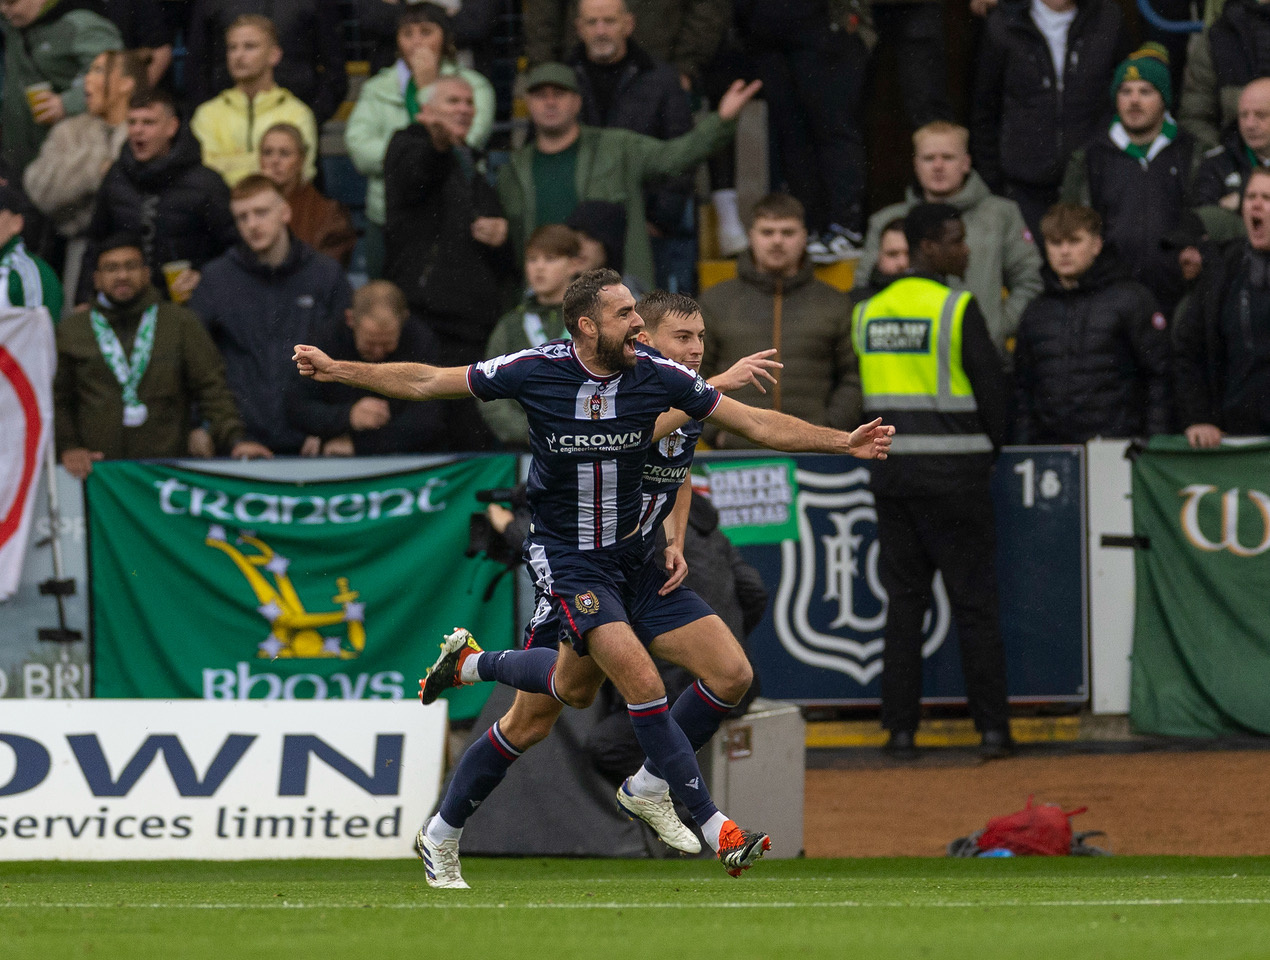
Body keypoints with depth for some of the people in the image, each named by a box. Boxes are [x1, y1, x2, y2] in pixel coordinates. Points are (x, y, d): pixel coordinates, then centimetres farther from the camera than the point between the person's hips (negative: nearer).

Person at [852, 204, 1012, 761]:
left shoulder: (868, 313, 6)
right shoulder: (956, 310, -10)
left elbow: (866, 395, 9)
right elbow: (992, 388, -8)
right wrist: (987, 449, 9)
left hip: (891, 472, 5)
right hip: (954, 474, -4)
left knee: (903, 601, 8)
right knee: (975, 603, 1)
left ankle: (901, 729, 6)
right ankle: (992, 727, 0)